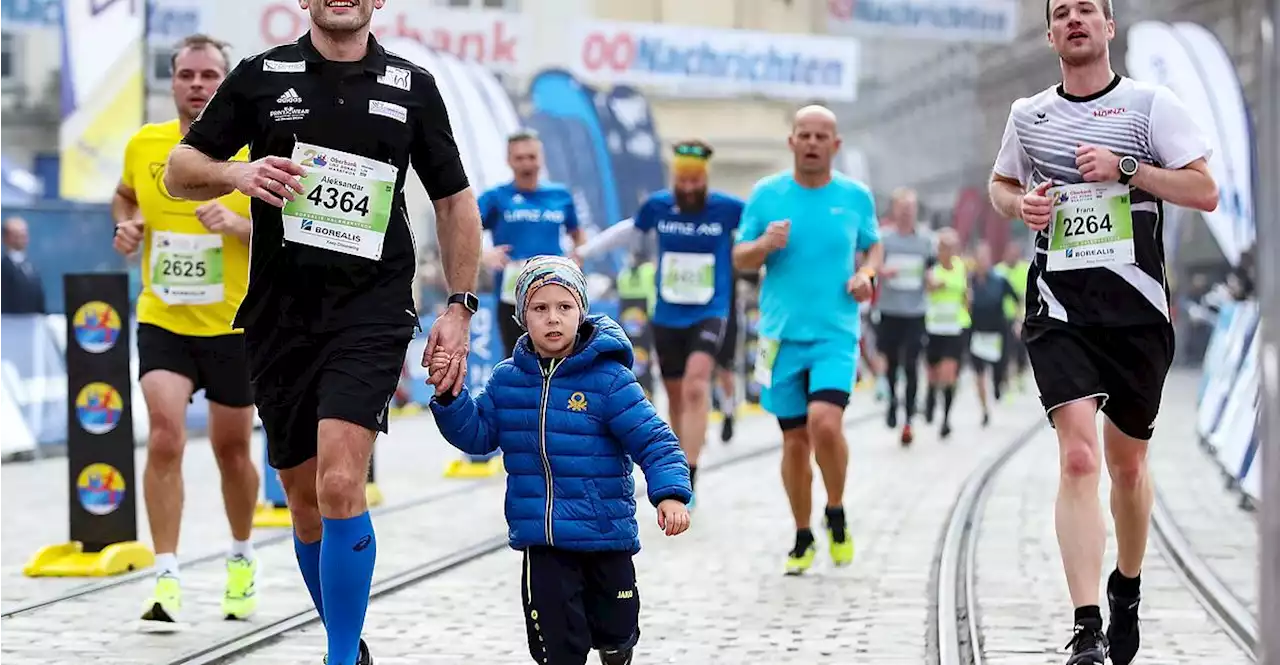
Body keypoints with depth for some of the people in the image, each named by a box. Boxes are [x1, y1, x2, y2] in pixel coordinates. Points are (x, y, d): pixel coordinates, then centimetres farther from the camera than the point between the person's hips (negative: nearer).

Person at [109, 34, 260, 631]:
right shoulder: (143, 145, -1)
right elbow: (124, 196, 20)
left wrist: (238, 225, -25)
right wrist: (127, 225, -1)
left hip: (234, 324, -1)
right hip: (162, 320, 1)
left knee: (231, 449, 13)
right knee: (164, 437, -17)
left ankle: (242, 559, 38)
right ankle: (166, 580, -14)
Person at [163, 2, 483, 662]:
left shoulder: (412, 87, 6)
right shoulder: (261, 76, 6)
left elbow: (455, 200, 13)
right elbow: (178, 171, 8)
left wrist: (459, 308, 6)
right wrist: (237, 173, -14)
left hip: (371, 312, -2)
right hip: (278, 315, 2)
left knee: (339, 484, -20)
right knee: (306, 501, 10)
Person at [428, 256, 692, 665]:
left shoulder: (608, 379, -10)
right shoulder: (508, 380, 4)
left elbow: (653, 441, -12)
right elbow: (477, 434, 8)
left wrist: (670, 494, -26)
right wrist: (449, 397, -8)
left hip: (605, 537, -2)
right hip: (543, 542, 2)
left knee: (614, 630, 13)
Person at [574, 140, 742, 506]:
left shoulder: (728, 209, -8)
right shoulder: (657, 205, 0)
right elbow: (629, 228, 19)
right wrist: (583, 252, 24)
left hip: (709, 314, -3)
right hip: (667, 316, 3)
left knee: (695, 384, -25)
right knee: (676, 398, 11)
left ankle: (688, 481, -28)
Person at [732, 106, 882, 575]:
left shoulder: (856, 197, 3)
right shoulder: (766, 194, 2)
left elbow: (874, 245, 19)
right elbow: (740, 259, 6)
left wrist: (867, 273, -3)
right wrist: (765, 245, -16)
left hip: (836, 334, -1)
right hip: (782, 335, 1)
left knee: (825, 422, -22)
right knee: (795, 440, 6)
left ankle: (837, 516, 3)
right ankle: (803, 539, 23)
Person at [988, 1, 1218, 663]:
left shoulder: (1150, 104, 1)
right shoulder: (1027, 114, 9)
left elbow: (1205, 192, -4)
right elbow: (1000, 184, 26)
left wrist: (1126, 168, -15)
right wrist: (1021, 203, 3)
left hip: (1137, 307, 0)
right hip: (1060, 307, 0)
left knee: (1127, 461, 12)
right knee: (1078, 457, -16)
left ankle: (1126, 589, 38)